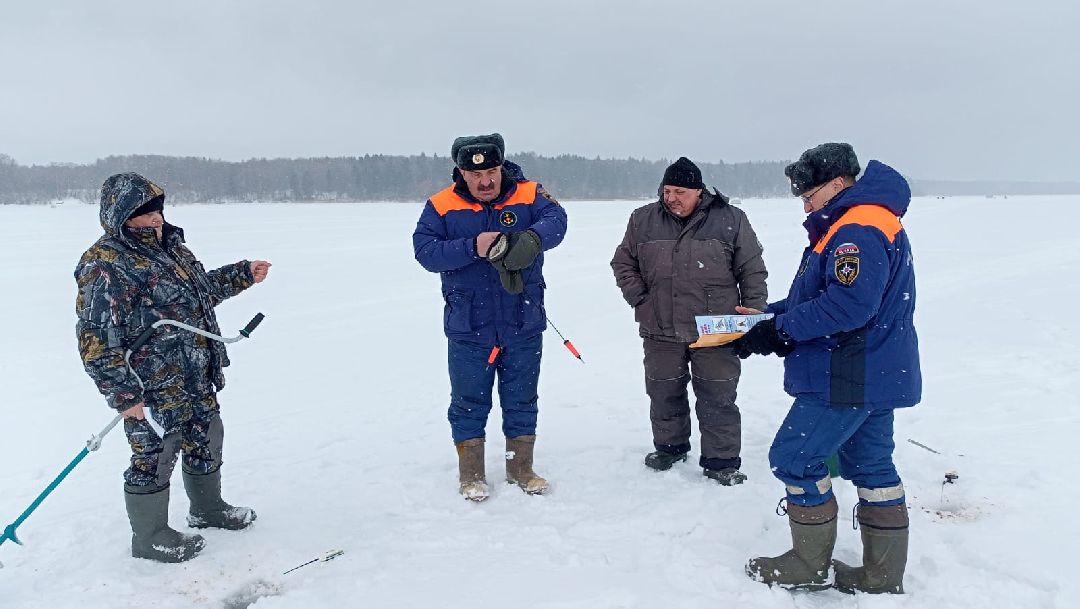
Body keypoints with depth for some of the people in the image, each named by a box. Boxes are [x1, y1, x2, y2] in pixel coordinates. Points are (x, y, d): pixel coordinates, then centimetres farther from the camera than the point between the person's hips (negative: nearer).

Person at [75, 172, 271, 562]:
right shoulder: (106, 268, -20)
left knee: (206, 442, 22)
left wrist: (243, 275, 18)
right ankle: (150, 537, 26)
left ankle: (208, 509, 45)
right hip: (153, 389, -9)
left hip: (197, 379, 9)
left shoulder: (171, 246, 8)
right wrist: (125, 396, -21)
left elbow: (201, 289, 26)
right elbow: (97, 342, -21)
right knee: (154, 458, 6)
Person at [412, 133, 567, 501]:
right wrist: (473, 247, -28)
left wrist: (528, 240, -43)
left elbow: (555, 220, -21)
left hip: (523, 325, 1)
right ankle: (471, 473, 27)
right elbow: (424, 250, -14)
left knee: (522, 401, 14)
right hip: (468, 328, -1)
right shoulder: (441, 206, -4)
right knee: (469, 402, 10)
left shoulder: (529, 195, -4)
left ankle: (520, 468, 31)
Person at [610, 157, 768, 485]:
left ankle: (721, 461, 16)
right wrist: (639, 297, 2)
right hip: (660, 331, 3)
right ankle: (669, 447, 35)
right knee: (664, 394, 15)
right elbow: (623, 262, 14)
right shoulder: (643, 220, 4)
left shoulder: (730, 220, -2)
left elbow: (752, 270, 3)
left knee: (718, 398, 3)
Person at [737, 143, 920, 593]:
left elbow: (849, 304, -30)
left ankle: (809, 565, 10)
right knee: (871, 465, 14)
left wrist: (779, 331, -24)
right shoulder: (852, 227, 17)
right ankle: (883, 576, 23)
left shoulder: (859, 229, -18)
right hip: (874, 374, 11)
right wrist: (767, 314, 7)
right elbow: (813, 297, 19)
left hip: (850, 380, -11)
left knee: (793, 457, -3)